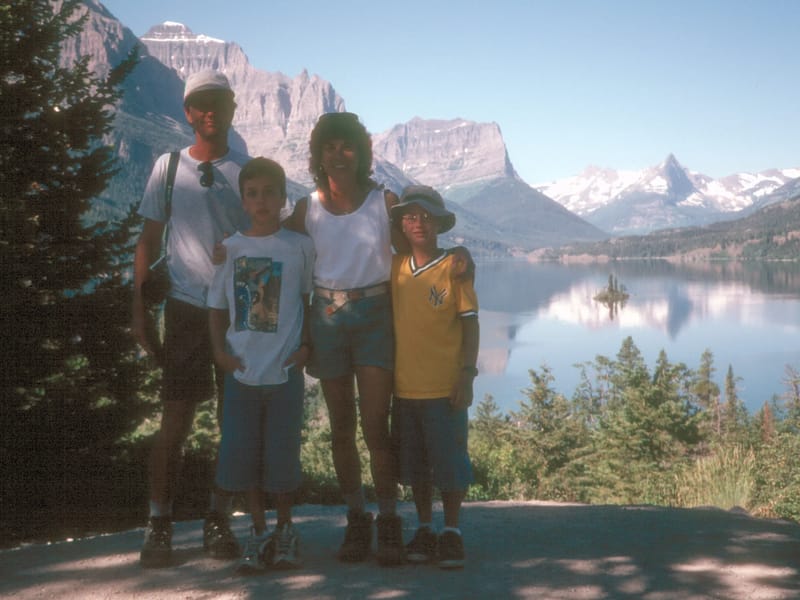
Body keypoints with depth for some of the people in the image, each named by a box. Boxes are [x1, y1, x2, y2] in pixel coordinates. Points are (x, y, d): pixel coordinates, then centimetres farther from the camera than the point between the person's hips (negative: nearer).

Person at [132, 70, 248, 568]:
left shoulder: (249, 170, 6)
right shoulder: (169, 167, 5)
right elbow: (150, 240, 8)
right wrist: (140, 308, 3)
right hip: (186, 307, -1)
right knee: (176, 420, -1)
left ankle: (219, 522, 17)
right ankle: (159, 526, 10)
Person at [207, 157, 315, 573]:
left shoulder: (299, 246, -1)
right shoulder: (230, 248, 4)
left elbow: (308, 299, 5)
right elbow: (216, 307, 10)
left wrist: (307, 345, -5)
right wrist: (219, 350, -2)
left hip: (285, 371, -2)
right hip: (242, 370, 2)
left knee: (283, 457, 4)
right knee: (242, 456, 5)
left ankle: (285, 531, 24)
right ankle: (258, 532, 20)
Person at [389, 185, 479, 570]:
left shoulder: (453, 266, -5)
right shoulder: (396, 267, 5)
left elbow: (470, 323, -4)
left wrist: (467, 374, -10)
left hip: (445, 387, -4)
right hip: (405, 386, 4)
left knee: (449, 462, 4)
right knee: (415, 464, 13)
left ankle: (451, 532, 18)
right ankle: (424, 529, 27)